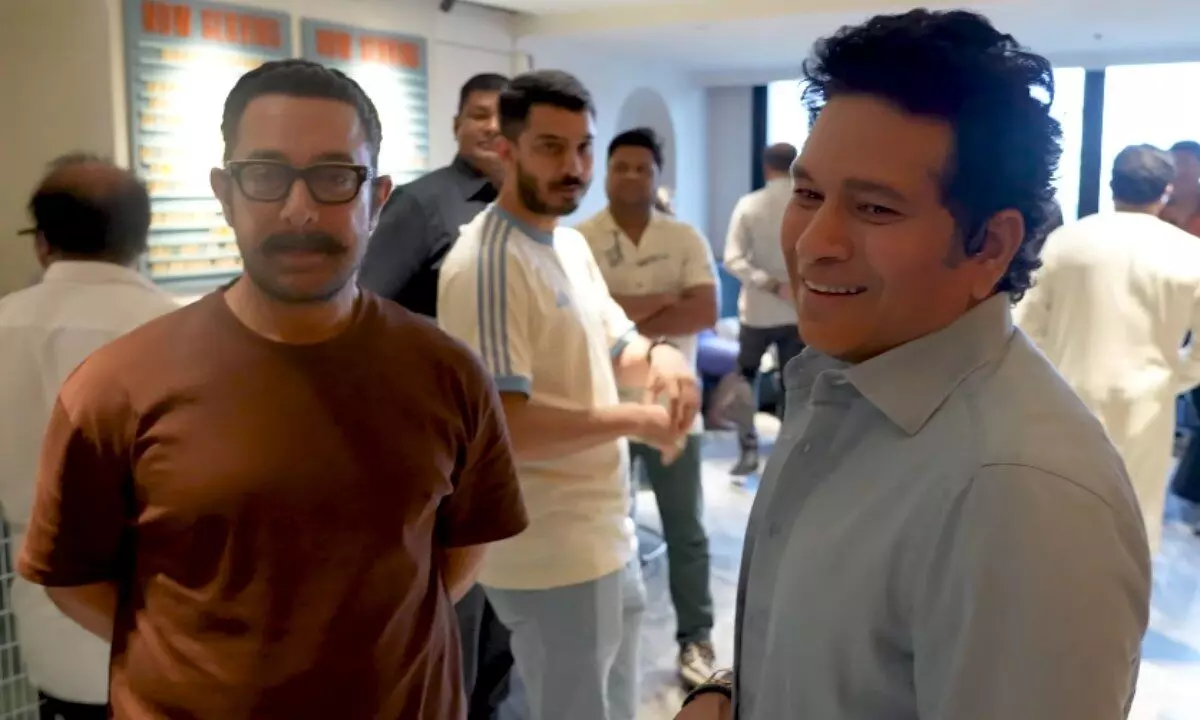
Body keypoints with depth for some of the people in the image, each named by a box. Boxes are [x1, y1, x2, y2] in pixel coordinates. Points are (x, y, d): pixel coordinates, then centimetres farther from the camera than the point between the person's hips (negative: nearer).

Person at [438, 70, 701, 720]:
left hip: (607, 534, 10)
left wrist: (658, 355, -6)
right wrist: (634, 419, -21)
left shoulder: (571, 244, 7)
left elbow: (612, 344, 17)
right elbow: (500, 427, -30)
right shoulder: (485, 264, -23)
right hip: (551, 553, -10)